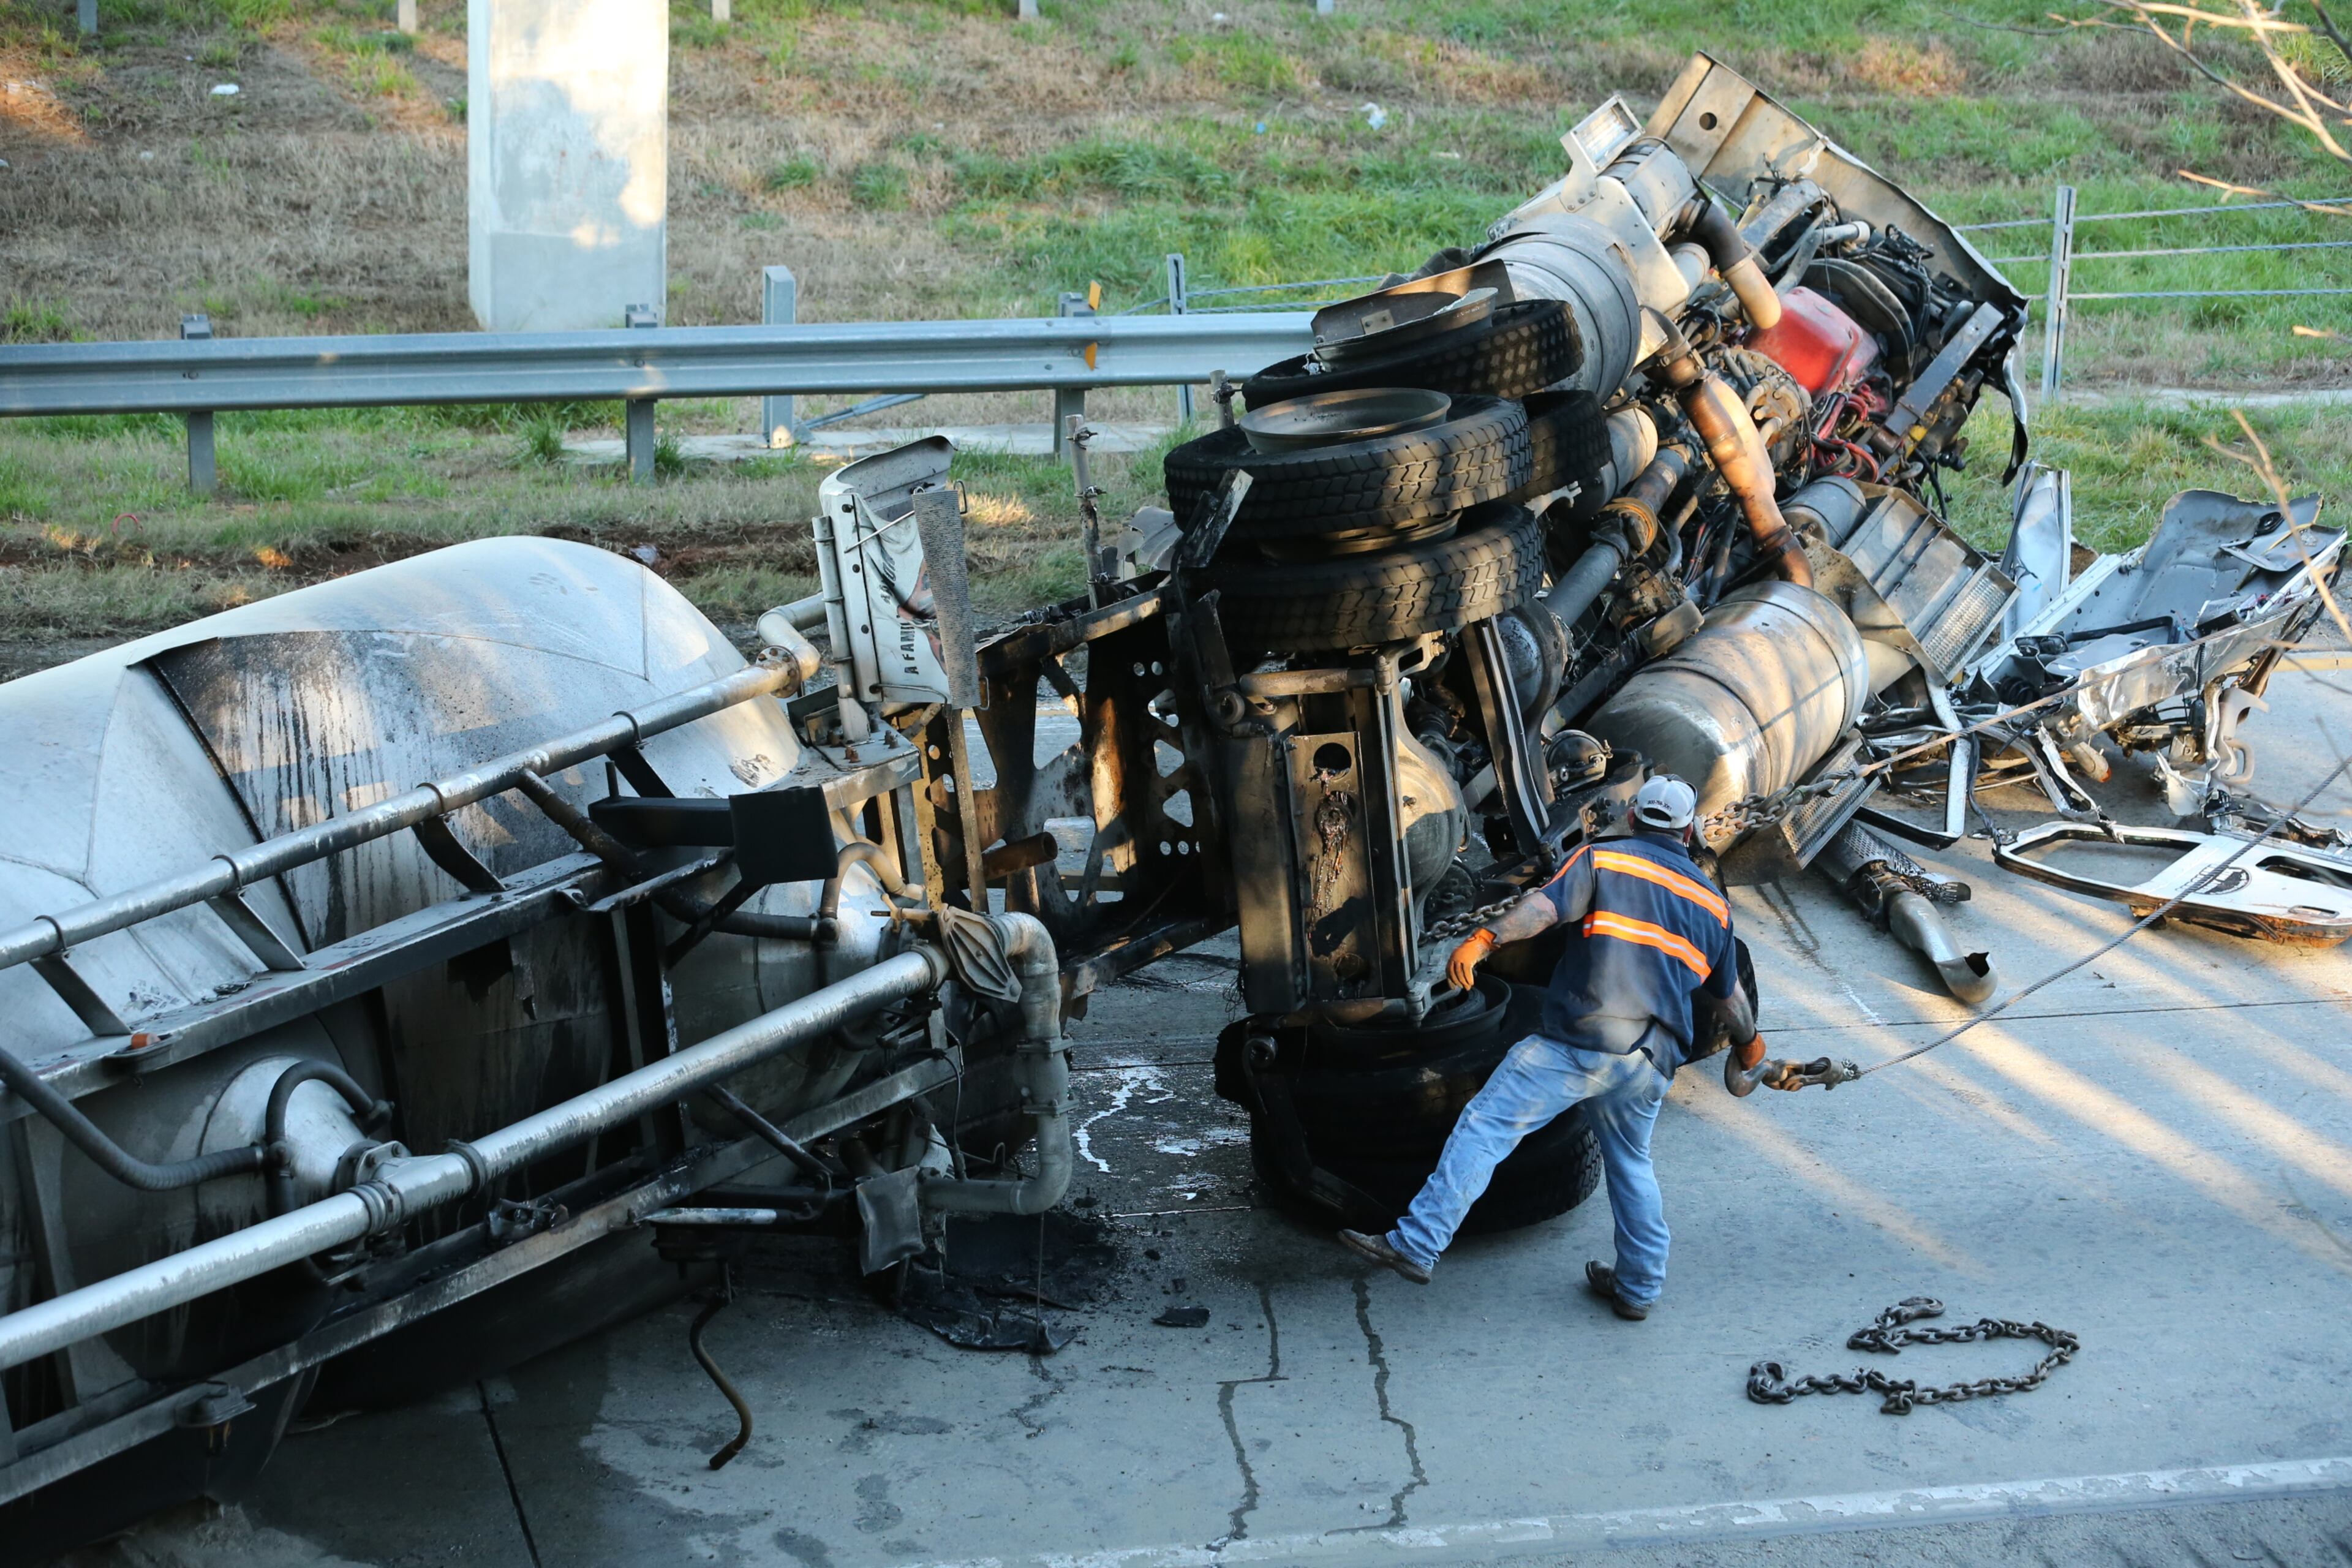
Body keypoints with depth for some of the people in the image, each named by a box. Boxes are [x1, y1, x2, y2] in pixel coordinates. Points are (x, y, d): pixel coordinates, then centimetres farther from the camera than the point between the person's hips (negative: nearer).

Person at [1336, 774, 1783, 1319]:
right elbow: (1728, 994, 29)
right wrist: (1749, 1041, 48)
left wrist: (1485, 939, -28)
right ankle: (1638, 1287, 29)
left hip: (1578, 1041, -5)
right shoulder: (1712, 903, 19)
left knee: (1484, 1126, -6)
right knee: (1631, 1163, 24)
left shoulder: (1603, 860, 4)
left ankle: (1417, 1245, -13)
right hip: (1649, 1062, 5)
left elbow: (1545, 905, -15)